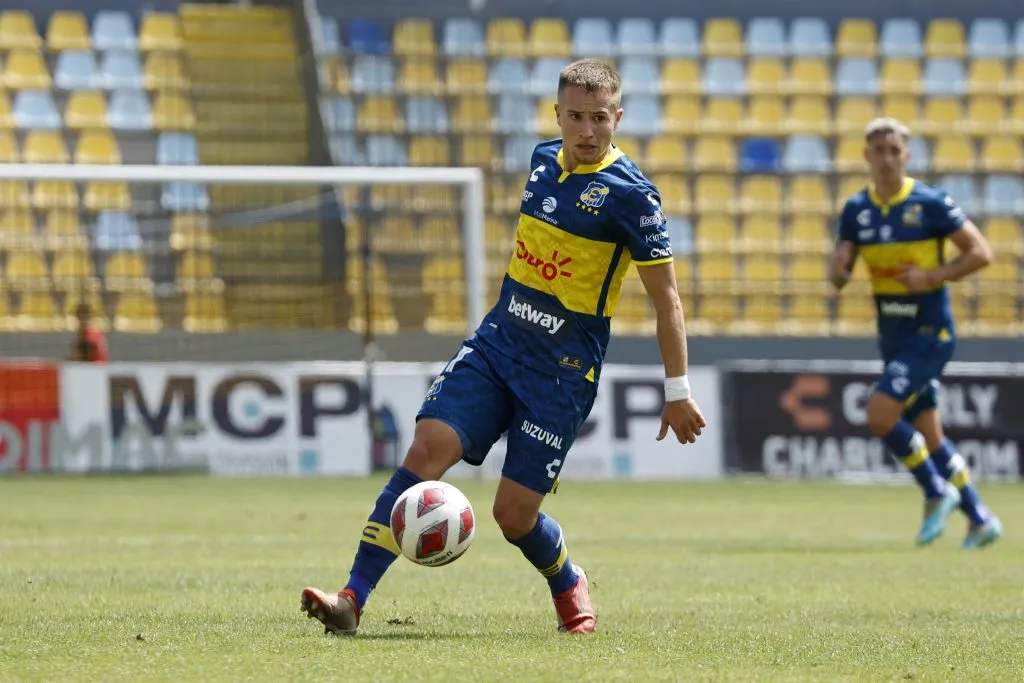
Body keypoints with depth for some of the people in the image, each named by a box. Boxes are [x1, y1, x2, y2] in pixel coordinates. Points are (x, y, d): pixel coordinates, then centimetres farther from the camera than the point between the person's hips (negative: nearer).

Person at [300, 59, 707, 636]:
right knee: (428, 448, -14)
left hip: (563, 371, -5)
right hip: (497, 343, 5)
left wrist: (678, 391, -8)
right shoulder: (544, 160, 6)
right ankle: (353, 599, -18)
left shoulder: (630, 193, -13)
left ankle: (570, 586, 30)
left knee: (514, 512, -5)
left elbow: (666, 295, -9)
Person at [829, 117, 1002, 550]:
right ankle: (980, 519, 20)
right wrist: (838, 269, -17)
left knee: (880, 416, -19)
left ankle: (937, 492, 0)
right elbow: (838, 277, 7)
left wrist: (932, 276, -19)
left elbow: (981, 253, -9)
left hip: (929, 332, -6)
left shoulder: (931, 204, -11)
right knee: (928, 436, 9)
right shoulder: (856, 210, 5)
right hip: (892, 337, 6)